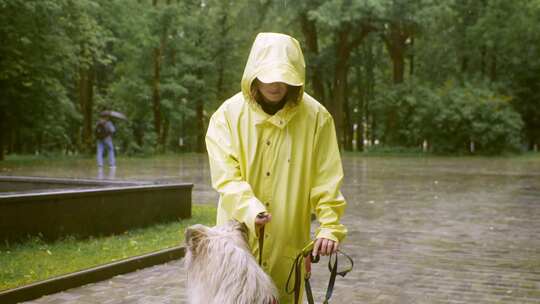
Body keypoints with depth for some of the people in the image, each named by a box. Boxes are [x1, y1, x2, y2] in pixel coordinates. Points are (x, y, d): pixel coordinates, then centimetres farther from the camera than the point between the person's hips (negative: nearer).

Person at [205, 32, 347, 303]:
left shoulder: (316, 117, -4)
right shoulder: (228, 114, -4)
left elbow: (327, 179, -5)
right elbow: (226, 175, -10)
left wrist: (330, 227, -16)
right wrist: (250, 209, -27)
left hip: (289, 242, 0)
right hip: (239, 235, 0)